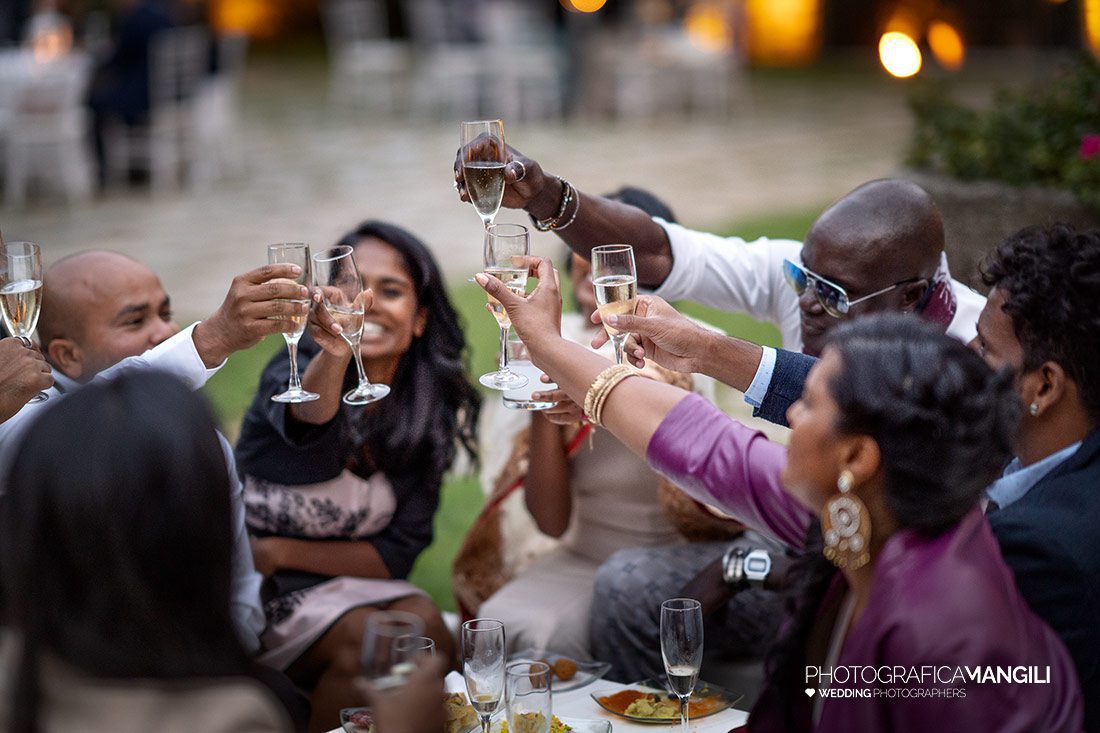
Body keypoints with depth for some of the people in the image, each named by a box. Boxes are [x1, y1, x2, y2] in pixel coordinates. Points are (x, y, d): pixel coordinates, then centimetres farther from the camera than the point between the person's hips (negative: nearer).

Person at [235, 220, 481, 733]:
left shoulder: (433, 408, -3)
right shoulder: (294, 369, -16)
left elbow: (397, 553, -3)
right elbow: (309, 414, -42)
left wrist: (283, 552, -15)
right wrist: (334, 352, -63)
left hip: (346, 577, 4)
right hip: (259, 592, -4)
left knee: (425, 622, -24)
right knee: (367, 637, -27)